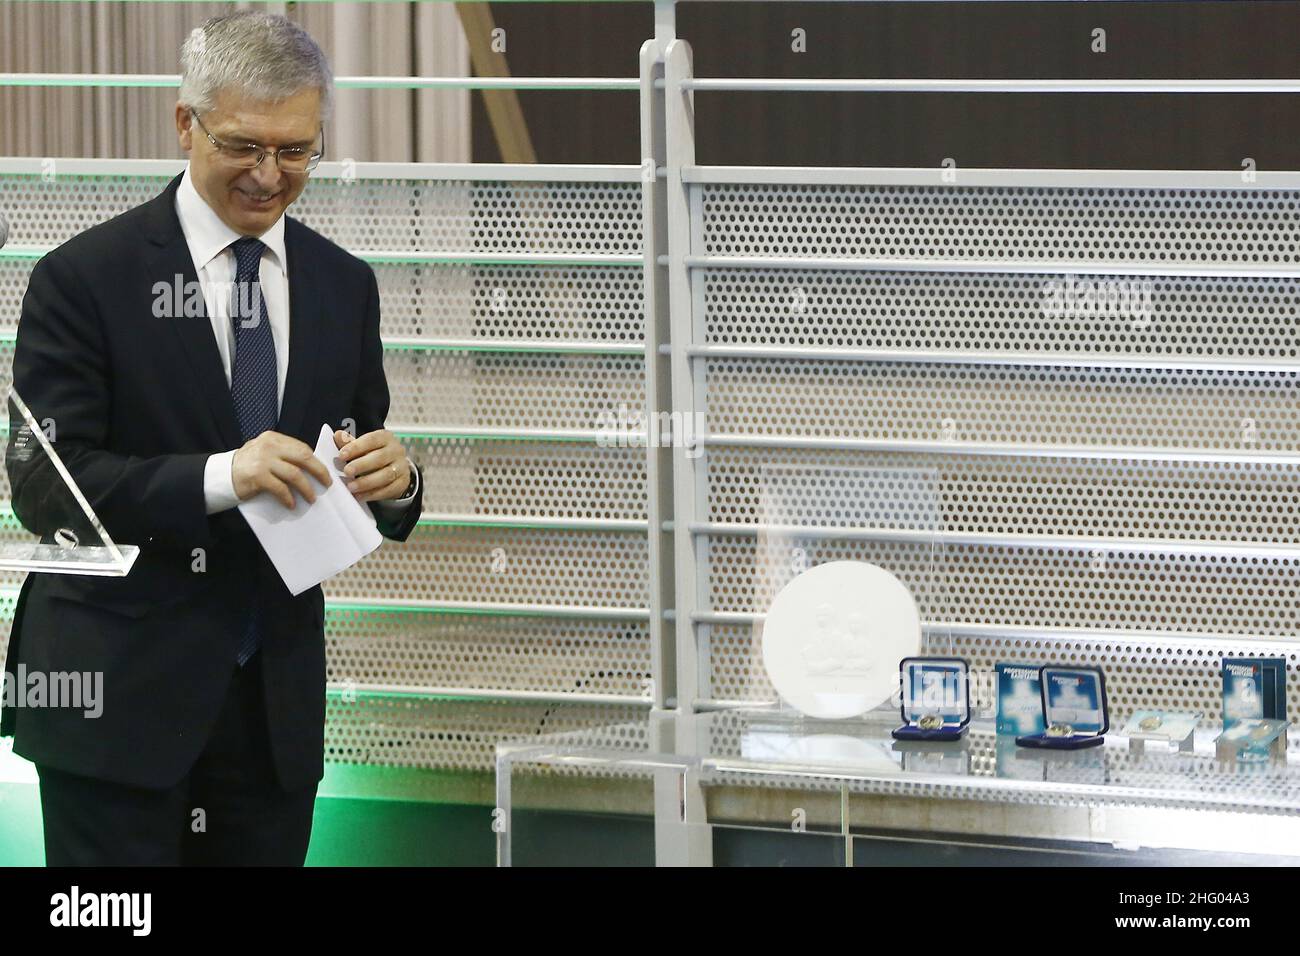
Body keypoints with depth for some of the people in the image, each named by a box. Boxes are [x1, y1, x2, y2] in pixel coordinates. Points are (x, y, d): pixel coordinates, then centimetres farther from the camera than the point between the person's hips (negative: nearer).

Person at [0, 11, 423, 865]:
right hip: (120, 698, -4)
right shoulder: (86, 277, -5)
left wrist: (393, 480, -12)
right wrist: (219, 477, -26)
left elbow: (373, 504, 13)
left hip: (277, 710, 5)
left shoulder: (343, 287, 10)